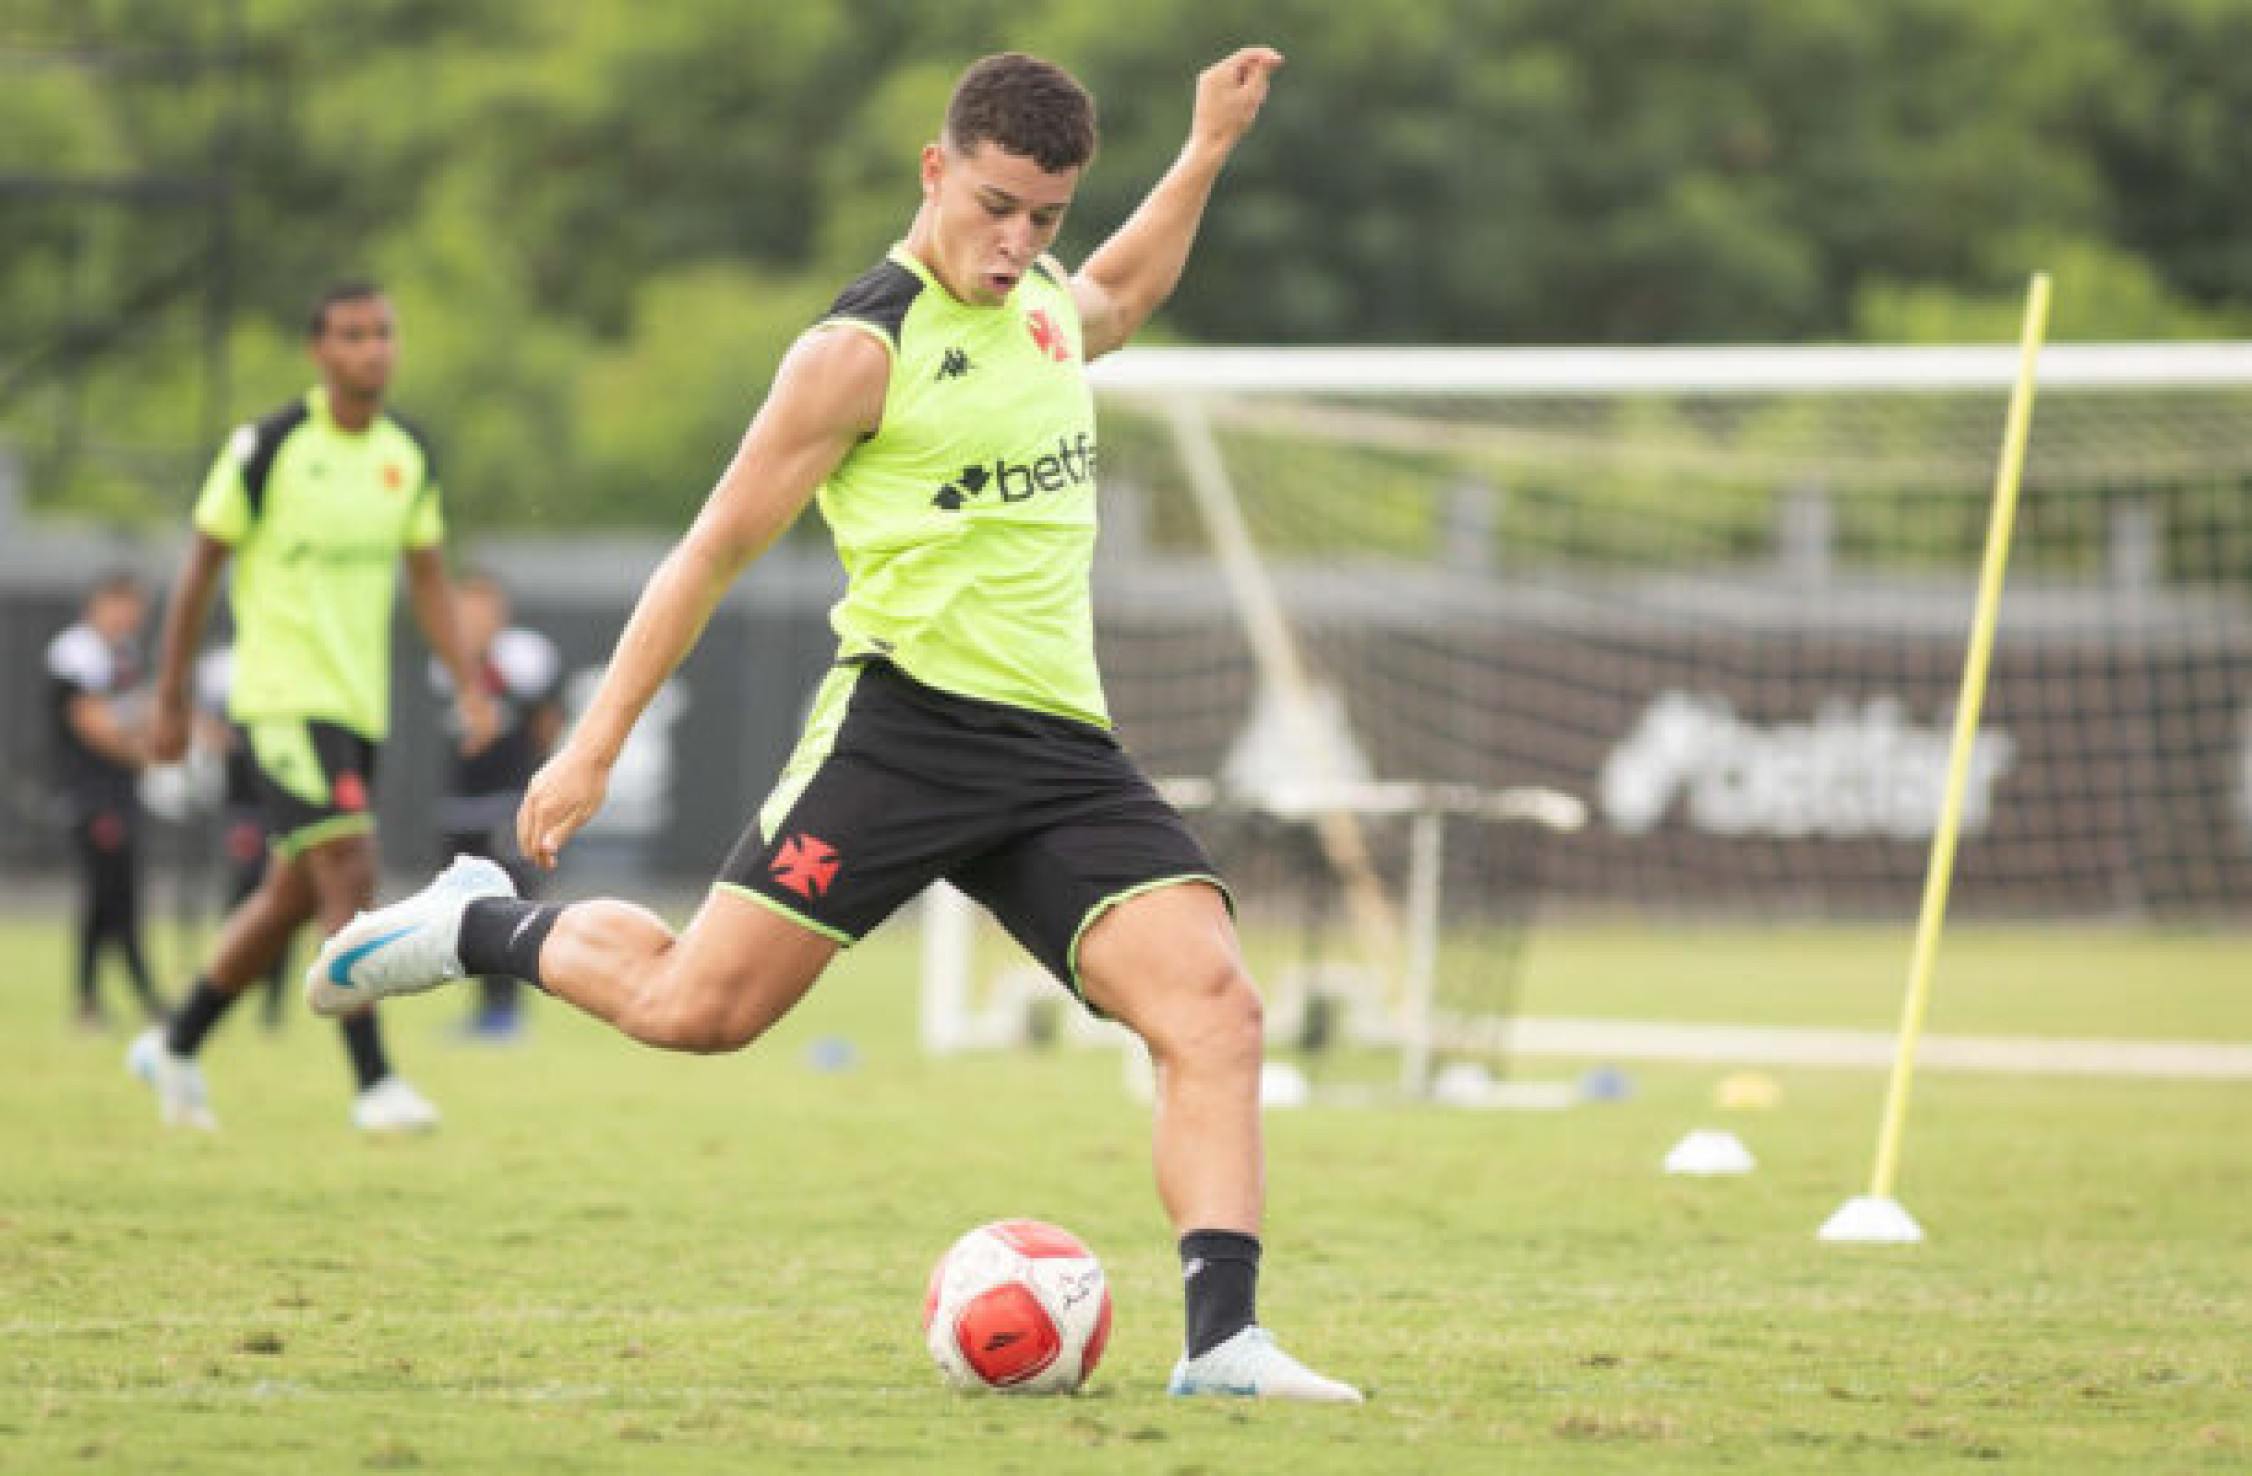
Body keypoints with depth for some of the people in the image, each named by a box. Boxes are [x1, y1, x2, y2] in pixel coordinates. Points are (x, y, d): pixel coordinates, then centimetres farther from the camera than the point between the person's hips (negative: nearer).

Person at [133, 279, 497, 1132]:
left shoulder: (408, 456, 7)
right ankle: (373, 1084, -16)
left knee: (293, 896, 13)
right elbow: (200, 568, -3)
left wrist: (469, 685, 3)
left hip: (361, 704, 7)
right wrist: (171, 699, -2)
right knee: (350, 877, -17)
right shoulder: (268, 448, -10)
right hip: (286, 699, -7)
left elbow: (427, 580, 15)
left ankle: (176, 1048, 30)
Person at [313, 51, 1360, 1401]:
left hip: (1062, 749, 6)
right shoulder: (864, 350, -6)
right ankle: (484, 926, 19)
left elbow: (1120, 299, 46)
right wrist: (595, 746, -3)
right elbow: (718, 546, -3)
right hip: (910, 720, -6)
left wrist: (1208, 150, 37)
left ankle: (1223, 1338, -18)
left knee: (1213, 1005, -14)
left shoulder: (1046, 303, 17)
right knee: (695, 1009, -11)